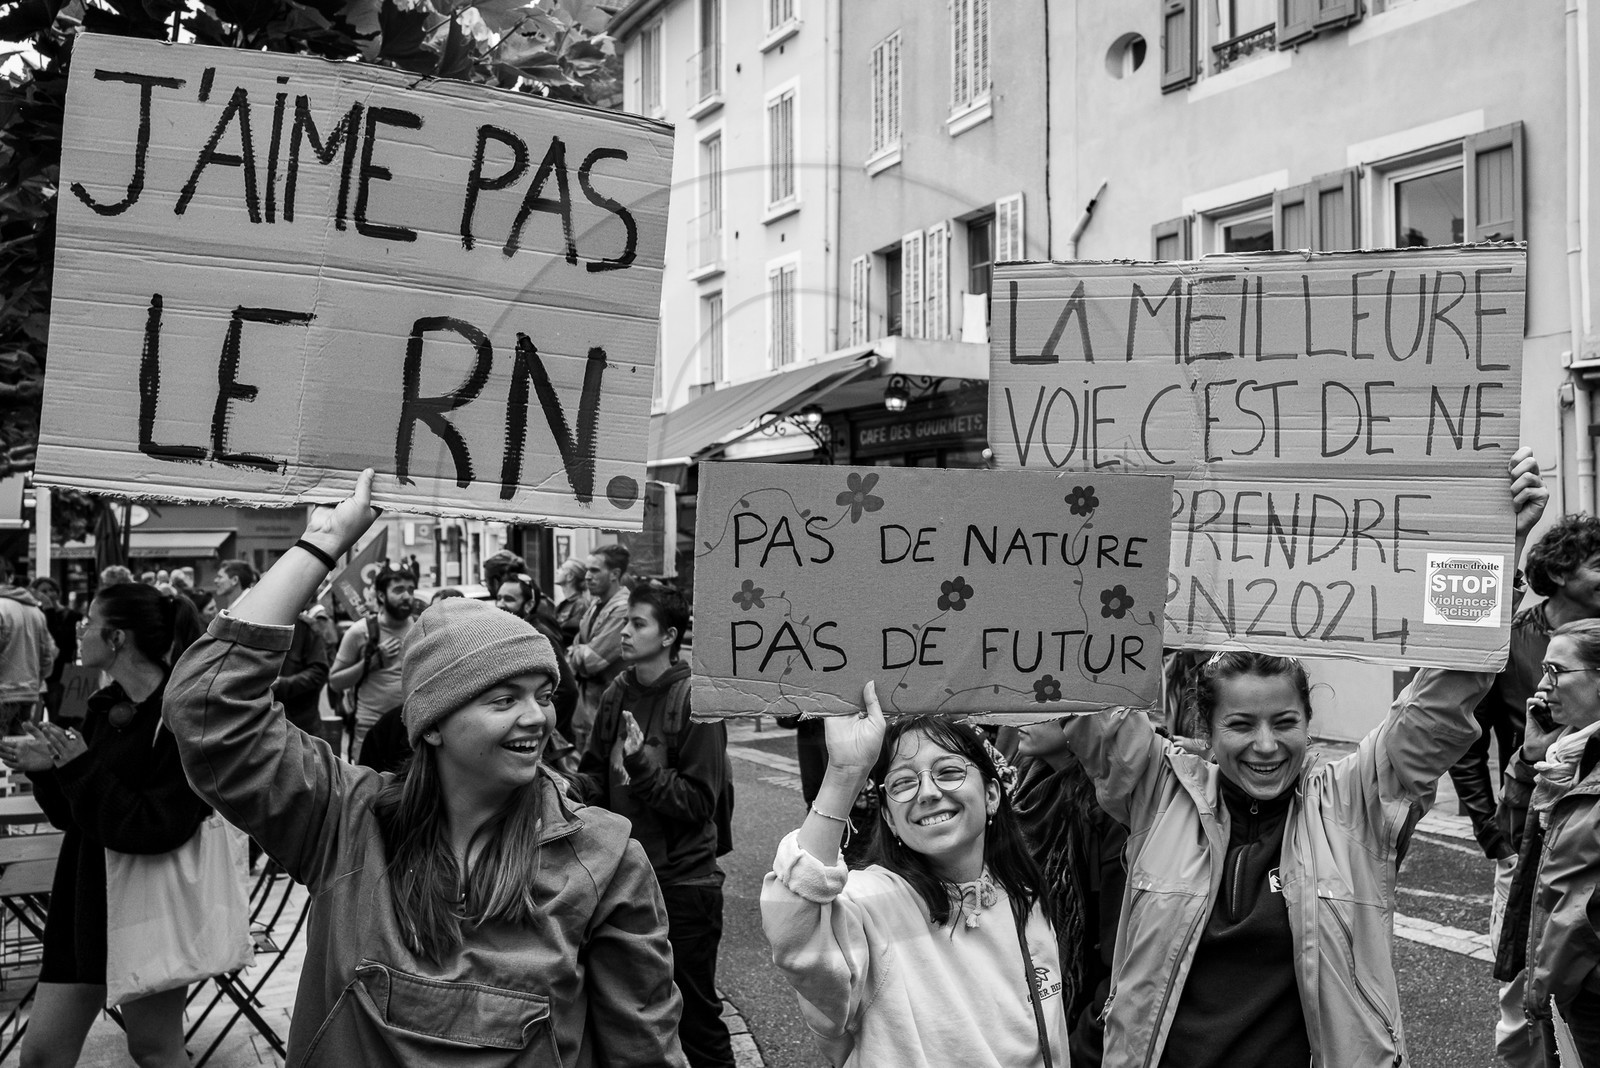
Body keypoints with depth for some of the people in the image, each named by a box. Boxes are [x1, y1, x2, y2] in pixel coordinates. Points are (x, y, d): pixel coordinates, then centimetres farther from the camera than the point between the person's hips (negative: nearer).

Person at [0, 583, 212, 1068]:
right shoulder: (105, 706, 8)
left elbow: (159, 828, -23)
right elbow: (73, 816, 13)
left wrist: (82, 769, -23)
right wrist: (48, 769, -6)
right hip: (85, 902, 7)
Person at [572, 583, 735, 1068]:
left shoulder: (694, 700, -14)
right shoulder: (618, 693, 4)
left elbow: (698, 800, -17)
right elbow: (596, 780, 9)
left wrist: (641, 766, -28)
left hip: (682, 880, -6)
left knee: (695, 1013, 4)